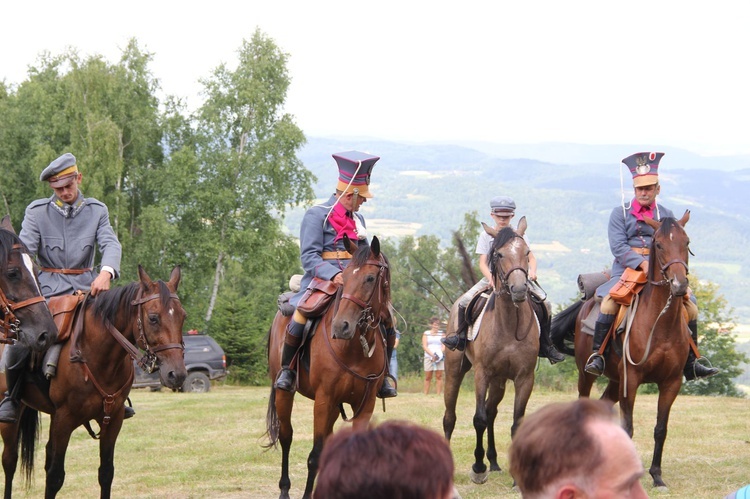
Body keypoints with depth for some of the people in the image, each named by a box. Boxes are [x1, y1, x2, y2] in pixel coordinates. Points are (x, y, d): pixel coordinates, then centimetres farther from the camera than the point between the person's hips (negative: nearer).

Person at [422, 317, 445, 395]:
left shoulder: (441, 334, 11)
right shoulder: (426, 334, 10)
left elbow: (444, 346, 4)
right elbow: (424, 346, 1)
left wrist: (439, 353, -15)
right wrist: (432, 355, -13)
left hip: (439, 358, 0)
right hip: (428, 356, 0)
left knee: (439, 376, -5)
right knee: (428, 377, -1)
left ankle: (438, 394, -7)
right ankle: (425, 394, 1)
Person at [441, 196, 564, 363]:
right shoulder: (486, 236, 2)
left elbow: (531, 257, 3)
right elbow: (482, 262, -4)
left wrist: (532, 271, -19)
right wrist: (491, 279, -23)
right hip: (492, 278, 0)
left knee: (544, 304, -16)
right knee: (465, 301, -20)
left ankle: (545, 345, -3)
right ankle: (461, 336, 3)